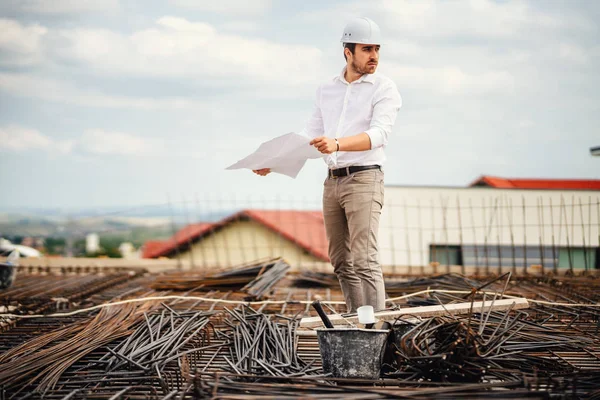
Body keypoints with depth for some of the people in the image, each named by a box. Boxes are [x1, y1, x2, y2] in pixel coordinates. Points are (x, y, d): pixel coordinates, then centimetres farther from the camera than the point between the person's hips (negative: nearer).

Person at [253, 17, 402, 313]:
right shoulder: (326, 90, 14)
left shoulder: (384, 88, -4)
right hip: (332, 181, 6)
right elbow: (310, 134, 17)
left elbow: (379, 134, -19)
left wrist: (338, 144, -35)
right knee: (342, 263, 7)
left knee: (364, 261, -14)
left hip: (364, 180, -6)